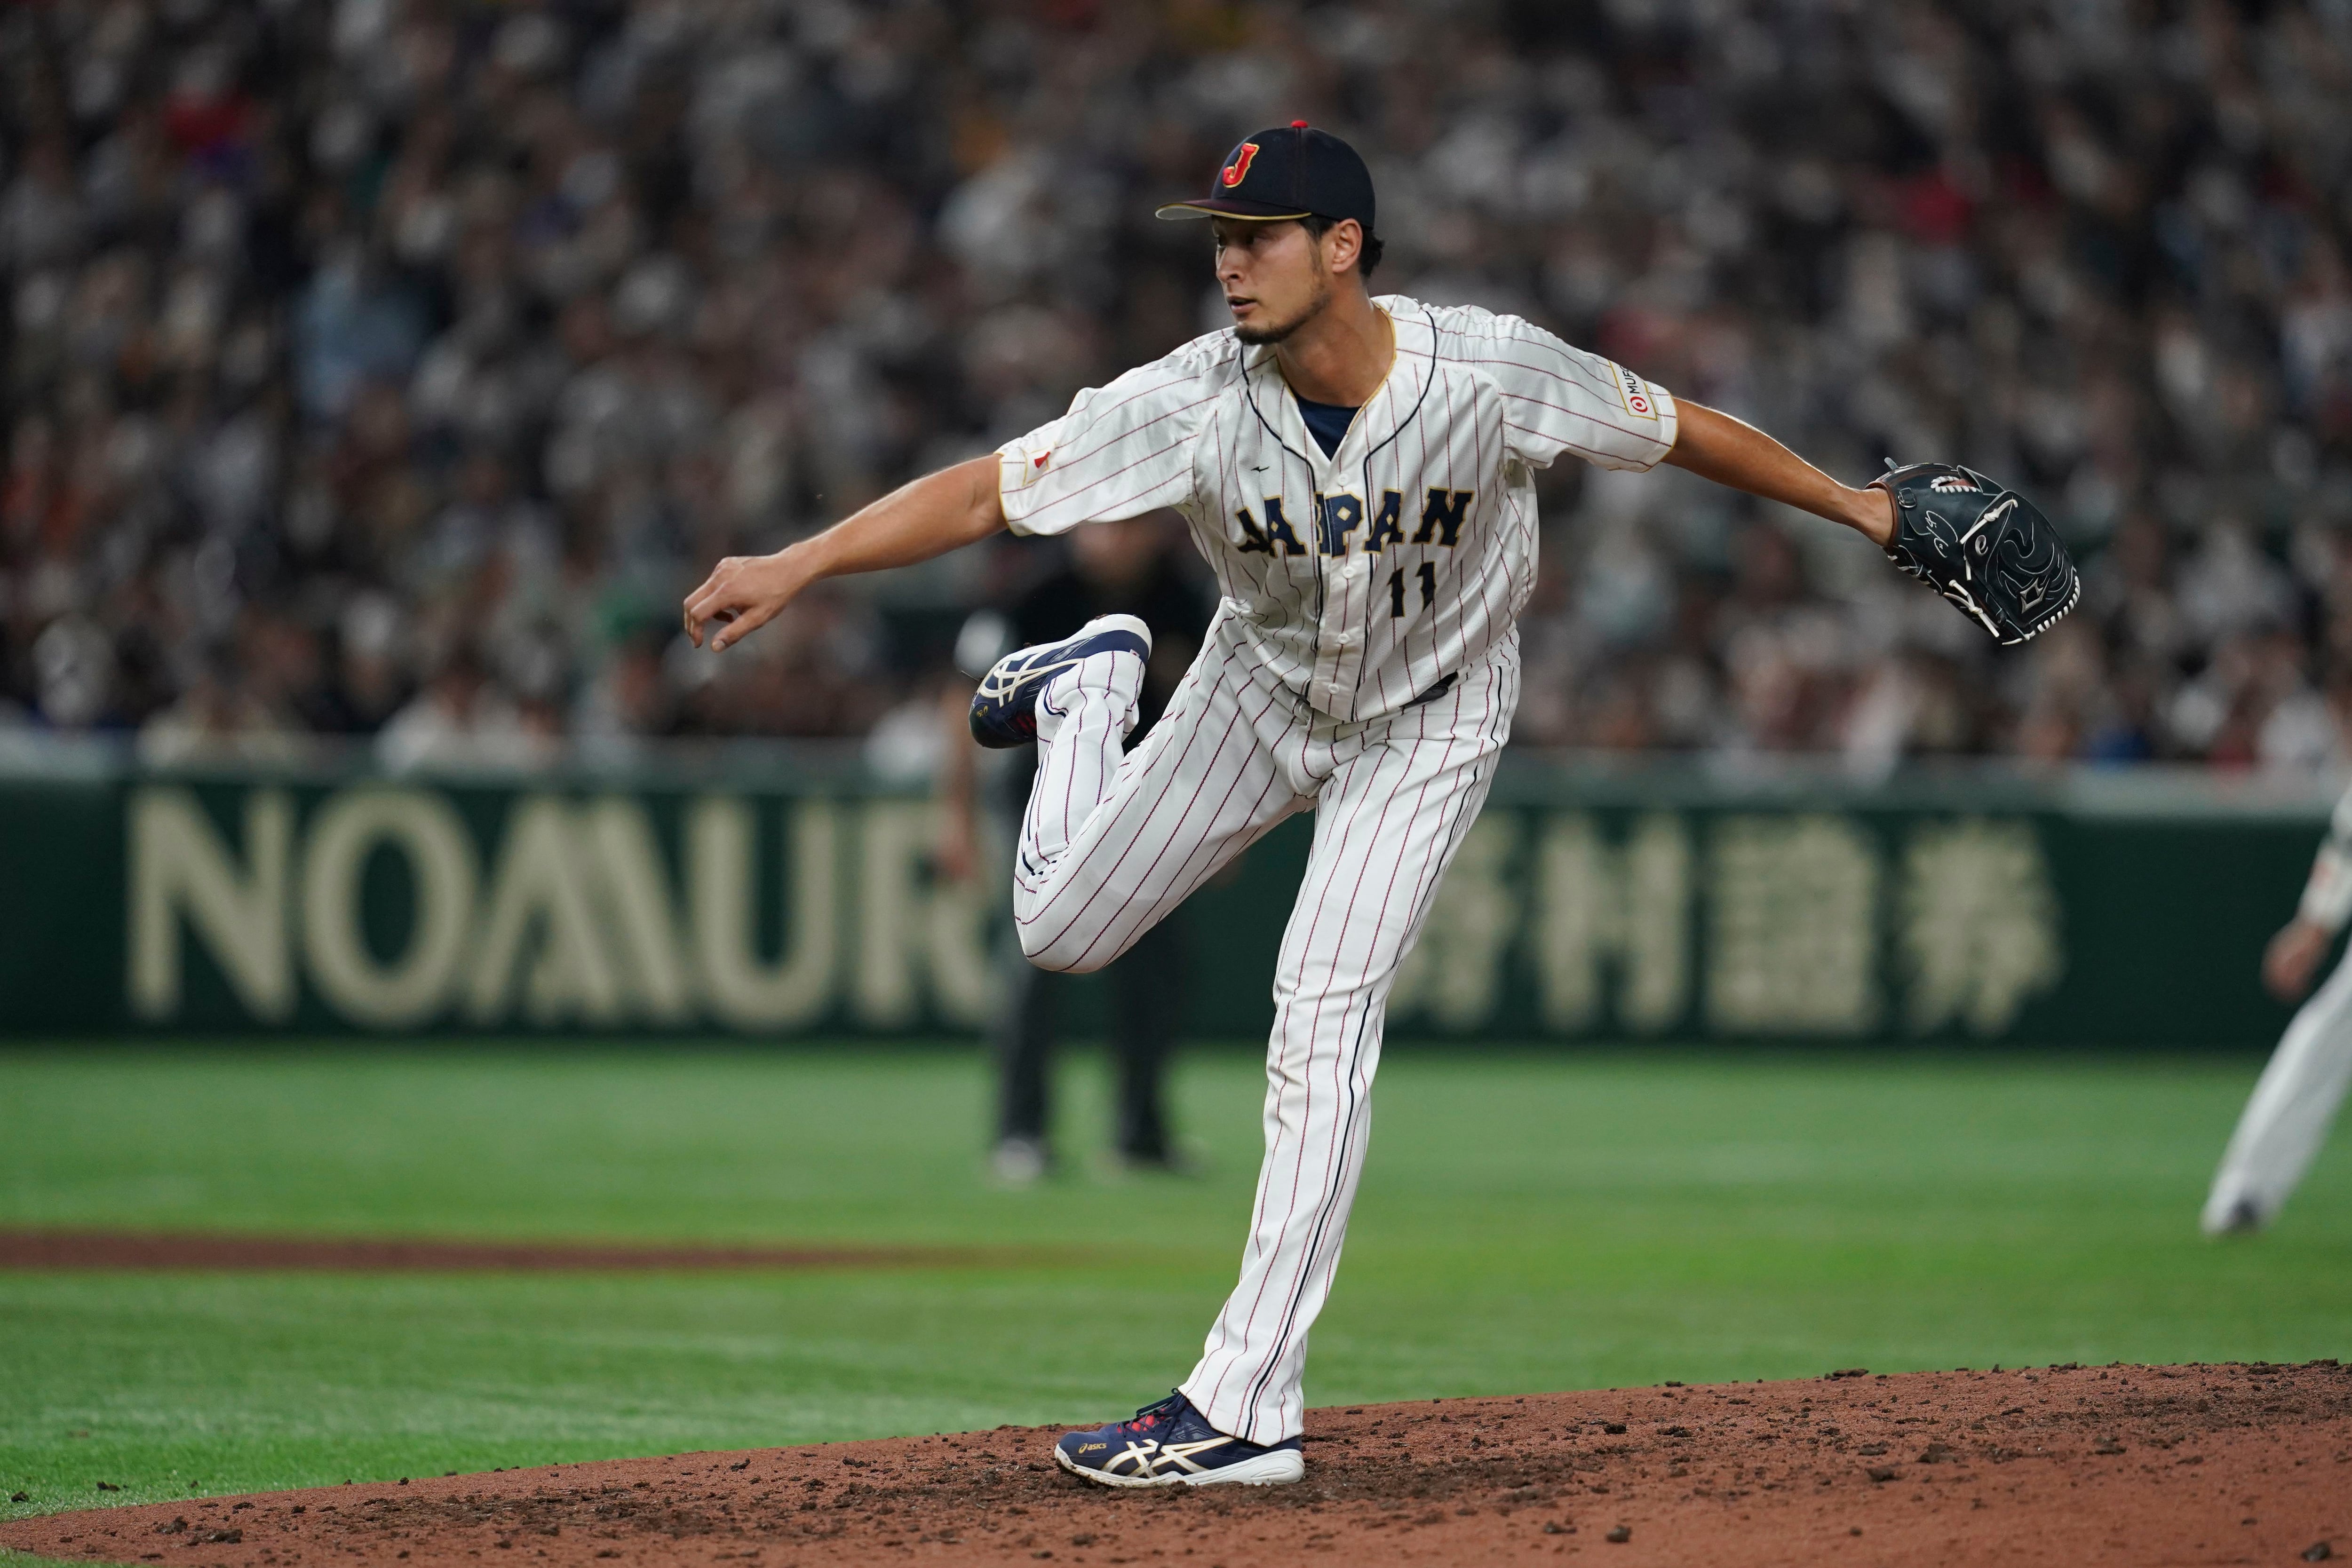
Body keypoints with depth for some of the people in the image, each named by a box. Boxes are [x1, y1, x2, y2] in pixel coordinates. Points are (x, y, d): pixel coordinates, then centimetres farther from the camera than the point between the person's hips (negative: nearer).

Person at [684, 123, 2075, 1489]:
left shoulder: (1491, 373, -31)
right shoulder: (1196, 404, -29)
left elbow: (1682, 430, -16)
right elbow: (983, 494, -31)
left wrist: (1865, 508, -8)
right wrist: (793, 568, -42)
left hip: (1429, 723, -2)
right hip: (1262, 694, 3)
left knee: (1323, 1018, -16)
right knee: (1063, 929, 7)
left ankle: (1248, 1408, -14)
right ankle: (1091, 690, 40)